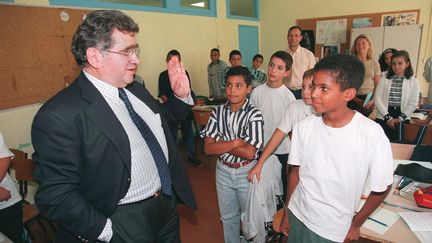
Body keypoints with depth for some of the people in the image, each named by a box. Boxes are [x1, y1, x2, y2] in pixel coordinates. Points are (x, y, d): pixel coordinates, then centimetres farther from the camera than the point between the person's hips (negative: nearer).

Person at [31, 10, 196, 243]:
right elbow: (55, 197, -20)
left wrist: (182, 96, -1)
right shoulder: (60, 116, -22)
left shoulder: (135, 89, 1)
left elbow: (161, 121, 16)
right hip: (124, 224, -7)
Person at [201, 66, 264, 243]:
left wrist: (221, 143, -16)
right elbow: (208, 148, -10)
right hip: (223, 171, 4)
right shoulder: (218, 112, -6)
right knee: (228, 217, 22)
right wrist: (234, 143, -21)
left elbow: (249, 153, -25)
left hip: (246, 172, -3)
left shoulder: (254, 114, -17)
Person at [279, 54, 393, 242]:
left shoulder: (372, 134, -21)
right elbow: (295, 170, 0)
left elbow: (381, 188, -7)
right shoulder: (304, 126, -12)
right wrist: (287, 212, 7)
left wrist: (356, 224, 2)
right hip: (297, 215, 3)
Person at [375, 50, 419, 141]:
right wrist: (388, 117, -10)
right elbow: (377, 99, -4)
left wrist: (400, 118, -9)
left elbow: (413, 104, 1)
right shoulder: (384, 80, 3)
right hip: (383, 118, 0)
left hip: (402, 120, 0)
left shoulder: (413, 81, 4)